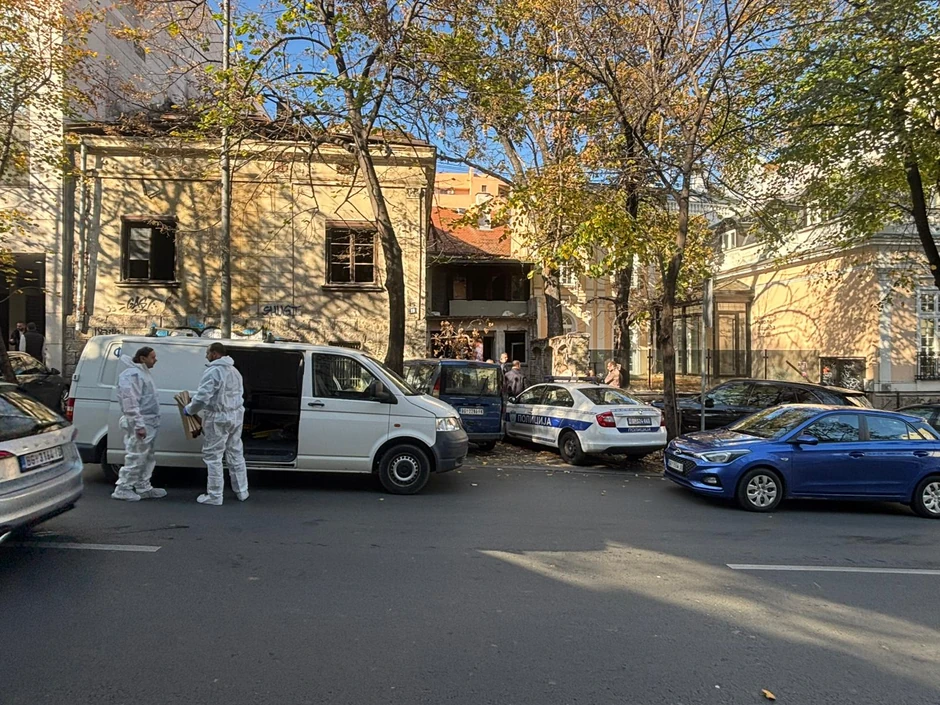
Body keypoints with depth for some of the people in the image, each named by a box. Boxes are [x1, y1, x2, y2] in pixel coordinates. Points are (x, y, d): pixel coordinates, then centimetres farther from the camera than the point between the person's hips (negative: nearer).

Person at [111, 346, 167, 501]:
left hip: (149, 423, 10)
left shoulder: (144, 373, 16)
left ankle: (144, 488, 23)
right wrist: (139, 425, -25)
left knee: (146, 458, 15)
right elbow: (131, 403, -22)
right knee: (136, 458, -4)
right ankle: (122, 489, 6)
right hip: (140, 424, -10)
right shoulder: (132, 374, -16)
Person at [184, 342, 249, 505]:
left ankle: (214, 496, 5)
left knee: (213, 456, 1)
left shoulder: (213, 371, -16)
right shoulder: (235, 371, 14)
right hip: (236, 416, 8)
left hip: (218, 418, -8)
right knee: (236, 454, 16)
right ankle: (242, 491, 23)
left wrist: (188, 410, -5)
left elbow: (202, 397, -21)